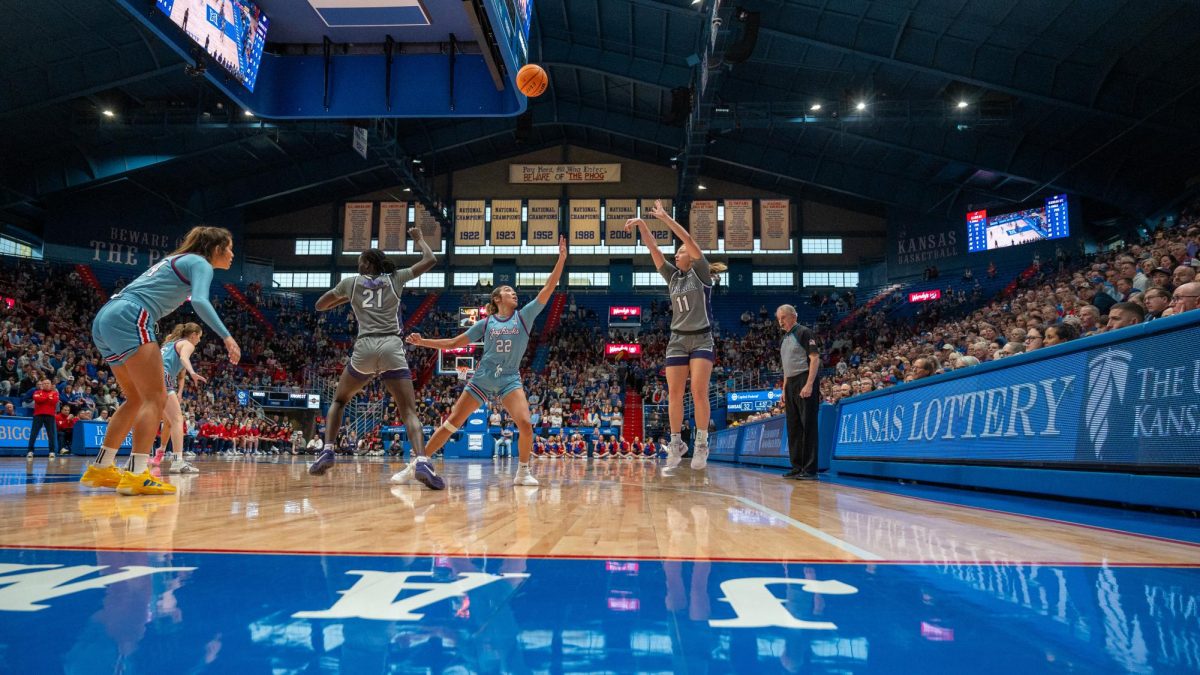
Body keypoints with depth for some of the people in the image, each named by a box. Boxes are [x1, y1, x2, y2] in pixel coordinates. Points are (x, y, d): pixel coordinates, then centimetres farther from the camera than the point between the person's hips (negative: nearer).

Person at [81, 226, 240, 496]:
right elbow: (199, 300, -19)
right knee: (155, 398, -10)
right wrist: (226, 336, -27)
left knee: (137, 399, 17)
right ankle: (137, 475, -20)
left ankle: (100, 468, 19)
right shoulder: (200, 263, 0)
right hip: (129, 319, -10)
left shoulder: (178, 259, 28)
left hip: (105, 319, 10)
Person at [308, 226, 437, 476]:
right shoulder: (395, 278, 14)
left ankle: (327, 451, 10)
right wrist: (418, 238, 33)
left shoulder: (351, 282, 15)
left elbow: (320, 305, 27)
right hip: (392, 348, 0)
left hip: (364, 348, 1)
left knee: (339, 400, 26)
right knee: (409, 412, -5)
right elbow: (430, 260, 17)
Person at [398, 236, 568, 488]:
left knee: (525, 424, -22)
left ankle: (523, 472, -2)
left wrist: (561, 259, -13)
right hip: (482, 378, 1)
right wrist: (422, 342, 2)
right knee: (451, 423, 0)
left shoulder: (524, 315, 4)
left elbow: (548, 289, -5)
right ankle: (417, 464, 10)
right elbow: (453, 343, 11)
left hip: (510, 379, -1)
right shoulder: (485, 323, 6)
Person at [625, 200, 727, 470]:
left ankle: (701, 444, -1)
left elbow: (689, 240, -14)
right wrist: (641, 224, -6)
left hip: (701, 339, -5)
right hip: (677, 340, 5)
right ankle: (676, 443, 10)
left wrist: (665, 217, -17)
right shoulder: (673, 276, 12)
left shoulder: (701, 273, -1)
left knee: (699, 392, -11)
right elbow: (654, 249, 4)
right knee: (674, 394, 0)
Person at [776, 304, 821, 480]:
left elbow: (815, 359, -13)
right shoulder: (784, 339, 18)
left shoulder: (804, 333, -5)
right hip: (790, 385, 9)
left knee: (808, 425, -7)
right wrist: (784, 390, 17)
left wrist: (809, 385, -20)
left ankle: (810, 469, -5)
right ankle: (797, 466, 15)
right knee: (793, 426, 9)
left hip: (805, 383, -9)